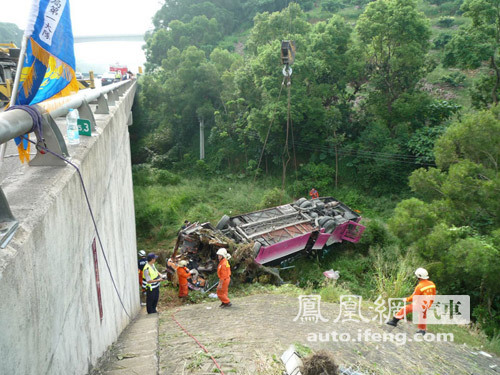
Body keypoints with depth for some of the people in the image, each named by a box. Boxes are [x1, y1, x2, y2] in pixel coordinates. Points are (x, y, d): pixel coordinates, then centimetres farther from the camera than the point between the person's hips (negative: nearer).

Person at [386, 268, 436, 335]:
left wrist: (406, 299, 3)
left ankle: (395, 321, -4)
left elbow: (413, 297, -14)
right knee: (422, 316, 27)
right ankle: (422, 330, 43)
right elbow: (433, 295, 11)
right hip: (427, 306, 7)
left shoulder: (419, 286, -21)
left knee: (405, 309, -2)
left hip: (420, 305, -7)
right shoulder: (432, 284, -2)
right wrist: (430, 303, 26)